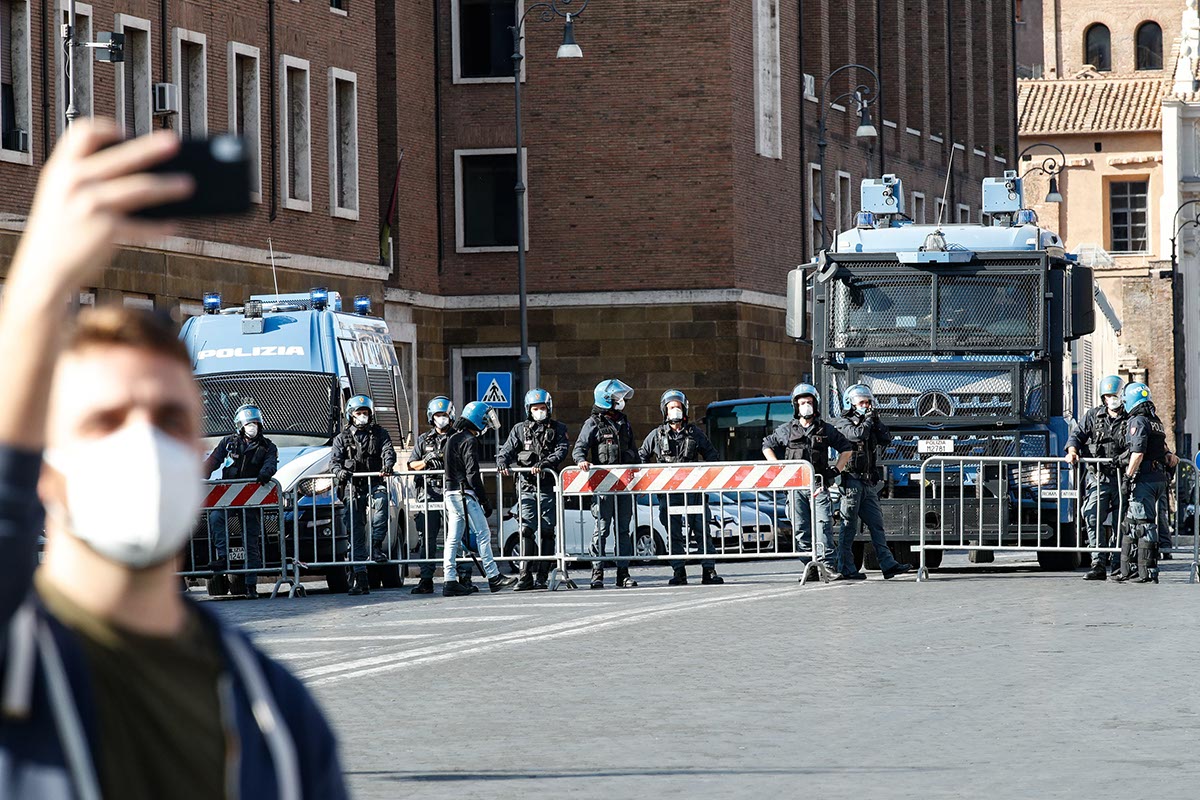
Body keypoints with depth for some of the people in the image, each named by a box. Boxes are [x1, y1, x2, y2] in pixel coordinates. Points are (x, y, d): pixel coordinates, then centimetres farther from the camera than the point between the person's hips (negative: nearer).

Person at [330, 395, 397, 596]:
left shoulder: (379, 434, 13)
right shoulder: (342, 438, 15)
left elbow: (388, 451, 0)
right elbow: (334, 459, 6)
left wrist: (388, 465, -23)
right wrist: (339, 471, -17)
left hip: (375, 483, -1)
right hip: (353, 488, 1)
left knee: (381, 500, -38)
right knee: (355, 533, -3)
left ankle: (377, 546, -31)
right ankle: (360, 578, -2)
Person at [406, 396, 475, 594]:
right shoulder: (424, 440, 18)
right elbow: (412, 464, 14)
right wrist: (426, 461, -5)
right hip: (428, 493, 2)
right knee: (427, 538, 1)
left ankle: (464, 577, -6)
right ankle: (426, 580, 4)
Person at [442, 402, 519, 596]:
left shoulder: (452, 439, 18)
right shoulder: (469, 441, -11)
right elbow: (472, 474, -17)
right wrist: (485, 501, -14)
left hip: (451, 493, 9)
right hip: (466, 494, -9)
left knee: (453, 539, 6)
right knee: (483, 534, -3)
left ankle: (449, 581, 3)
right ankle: (493, 577, -1)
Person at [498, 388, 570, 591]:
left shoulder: (558, 429, 9)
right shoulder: (520, 430, 13)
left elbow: (561, 451, -6)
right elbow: (507, 450, 6)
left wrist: (543, 464, -23)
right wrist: (502, 463, -18)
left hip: (548, 487, -1)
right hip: (527, 488, 1)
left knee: (547, 531, 0)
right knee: (526, 530, -8)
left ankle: (542, 576, 5)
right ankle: (526, 576, -8)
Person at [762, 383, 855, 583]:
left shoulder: (825, 429, 9)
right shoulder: (786, 430, 9)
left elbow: (846, 448, 19)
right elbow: (767, 446, 21)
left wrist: (836, 469, 7)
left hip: (818, 484, -1)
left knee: (823, 524, -15)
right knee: (802, 529, 0)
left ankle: (827, 565, -20)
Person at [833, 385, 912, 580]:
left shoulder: (869, 424, 20)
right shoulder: (843, 423, -2)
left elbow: (886, 439, 10)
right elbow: (857, 435, -20)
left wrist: (877, 420, 3)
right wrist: (868, 420, -6)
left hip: (868, 483, 8)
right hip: (851, 481, -7)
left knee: (877, 525, 3)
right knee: (849, 527, -5)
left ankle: (888, 564, 0)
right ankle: (846, 569, -3)